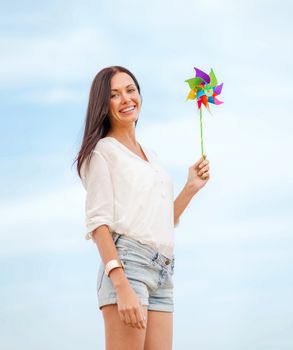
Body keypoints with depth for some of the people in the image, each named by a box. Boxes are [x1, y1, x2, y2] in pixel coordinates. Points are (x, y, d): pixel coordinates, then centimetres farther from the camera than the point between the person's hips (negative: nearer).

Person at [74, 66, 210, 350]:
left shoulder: (151, 155, 25)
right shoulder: (103, 150, 3)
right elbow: (98, 222, -8)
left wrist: (191, 187, 14)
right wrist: (122, 286, -20)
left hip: (163, 272, 7)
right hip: (126, 262, -7)